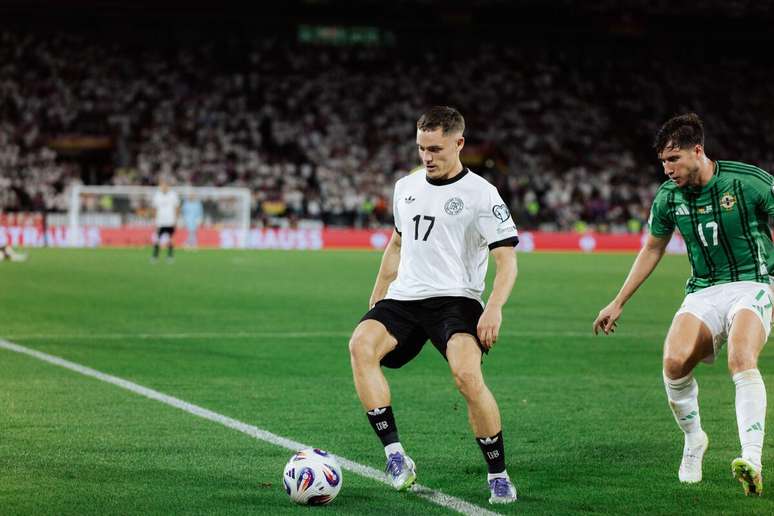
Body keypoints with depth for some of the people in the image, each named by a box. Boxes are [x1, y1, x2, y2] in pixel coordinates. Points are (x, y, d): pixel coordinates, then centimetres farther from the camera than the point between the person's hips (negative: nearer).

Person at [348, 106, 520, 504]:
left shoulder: (480, 194, -3)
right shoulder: (406, 187, 15)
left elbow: (507, 259, -6)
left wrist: (494, 309, -22)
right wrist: (375, 301, 25)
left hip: (456, 299, -5)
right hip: (404, 296, 5)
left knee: (468, 376, -29)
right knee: (360, 345, -25)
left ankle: (498, 476, -8)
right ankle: (395, 456, -26)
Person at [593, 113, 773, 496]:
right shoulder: (668, 197, 3)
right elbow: (652, 249, 19)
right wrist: (618, 303, 21)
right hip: (703, 292, 4)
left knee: (741, 360, -33)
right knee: (674, 360, -23)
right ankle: (693, 441, 3)